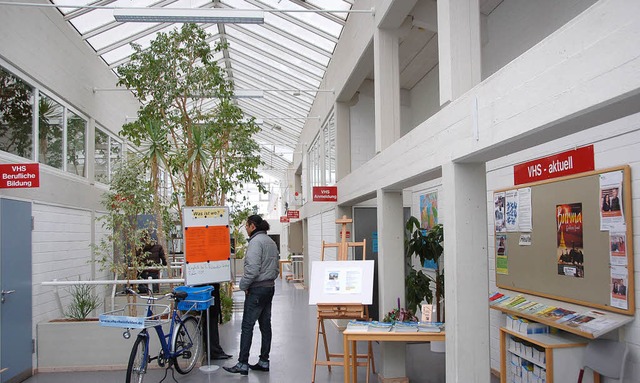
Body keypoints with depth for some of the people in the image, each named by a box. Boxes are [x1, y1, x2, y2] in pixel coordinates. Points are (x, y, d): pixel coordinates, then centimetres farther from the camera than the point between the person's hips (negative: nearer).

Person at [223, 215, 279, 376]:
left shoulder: (255, 242, -15)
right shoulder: (271, 242, 15)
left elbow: (252, 269, -22)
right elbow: (276, 268, 20)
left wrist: (243, 285, -10)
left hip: (257, 289, -9)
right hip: (270, 287, 9)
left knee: (247, 326, -5)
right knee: (265, 325, 11)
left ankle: (242, 364, -2)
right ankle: (264, 361, 17)